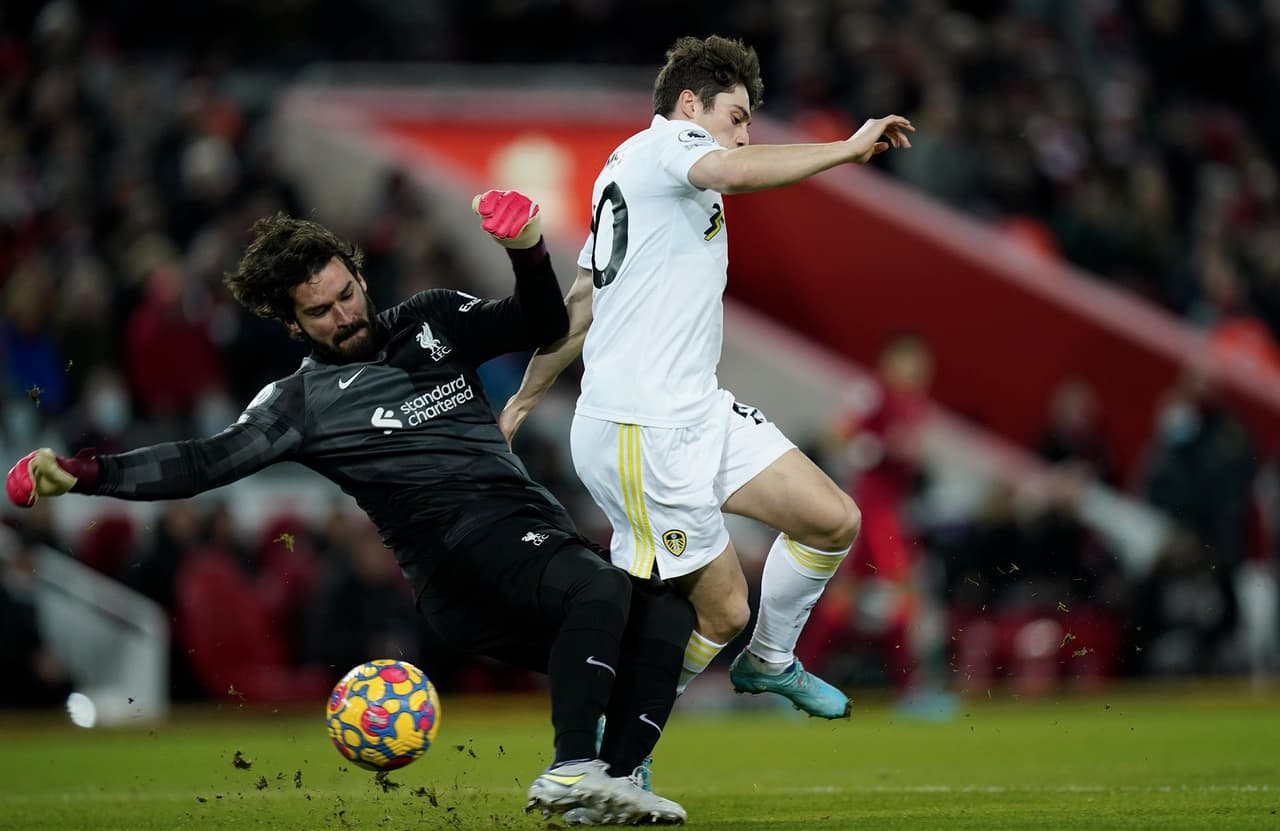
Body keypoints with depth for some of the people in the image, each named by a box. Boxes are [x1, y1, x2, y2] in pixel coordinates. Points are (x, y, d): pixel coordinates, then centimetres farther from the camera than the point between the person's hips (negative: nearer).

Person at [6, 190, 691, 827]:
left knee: (666, 613, -17)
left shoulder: (430, 321, 20)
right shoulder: (301, 401, 7)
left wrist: (528, 253, -5)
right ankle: (571, 770, -43)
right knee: (601, 588, -34)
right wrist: (82, 474, -16)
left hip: (539, 533, 6)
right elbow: (205, 463, -3)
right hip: (461, 551, -6)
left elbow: (543, 326, 17)